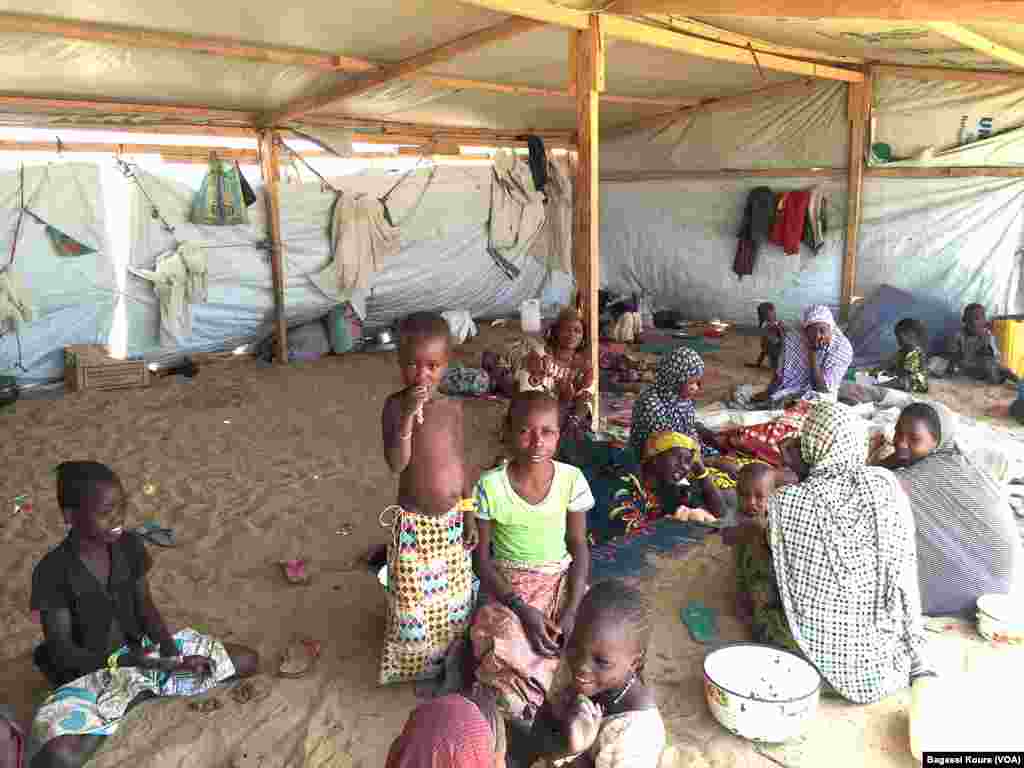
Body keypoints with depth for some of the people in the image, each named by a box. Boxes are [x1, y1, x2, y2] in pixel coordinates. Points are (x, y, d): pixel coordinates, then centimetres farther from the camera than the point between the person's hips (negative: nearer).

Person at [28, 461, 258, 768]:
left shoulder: (130, 546, -8)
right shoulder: (52, 572, -20)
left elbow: (145, 607, 1)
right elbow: (62, 651, -16)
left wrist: (169, 646, -18)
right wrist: (126, 661, -30)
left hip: (141, 649, 5)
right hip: (90, 672, -5)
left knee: (248, 661, -3)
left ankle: (139, 691, 6)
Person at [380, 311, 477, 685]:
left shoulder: (452, 407, -4)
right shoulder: (396, 406, -16)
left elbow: (459, 462, 4)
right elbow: (396, 463, -27)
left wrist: (469, 516, 5)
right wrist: (408, 415, -38)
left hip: (452, 520, 4)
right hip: (414, 523, -4)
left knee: (454, 596, 19)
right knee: (414, 599, 11)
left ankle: (451, 656, 42)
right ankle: (415, 662, 35)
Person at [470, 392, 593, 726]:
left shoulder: (571, 479, -12)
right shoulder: (490, 486, -16)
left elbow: (579, 548, -4)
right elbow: (482, 558, -9)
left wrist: (571, 611, -17)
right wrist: (522, 609, -20)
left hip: (561, 579, 2)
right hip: (508, 585, -2)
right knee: (505, 649, -29)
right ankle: (521, 704, 7)